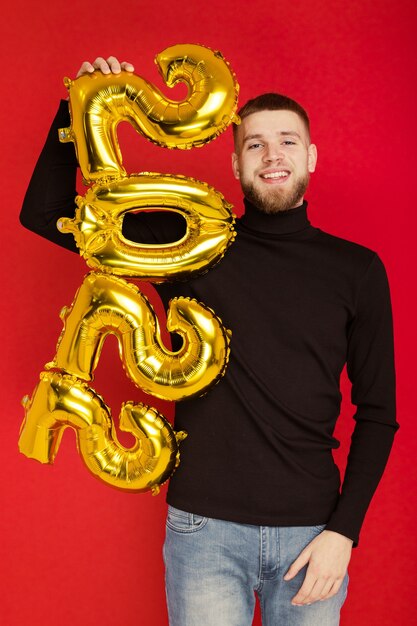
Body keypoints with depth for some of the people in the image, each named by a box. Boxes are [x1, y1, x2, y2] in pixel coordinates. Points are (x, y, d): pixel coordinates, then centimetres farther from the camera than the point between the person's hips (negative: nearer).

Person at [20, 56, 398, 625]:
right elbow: (46, 214, 1)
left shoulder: (357, 270, 1)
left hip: (312, 532, 1)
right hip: (205, 529, -1)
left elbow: (377, 413, 4)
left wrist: (344, 531, -4)